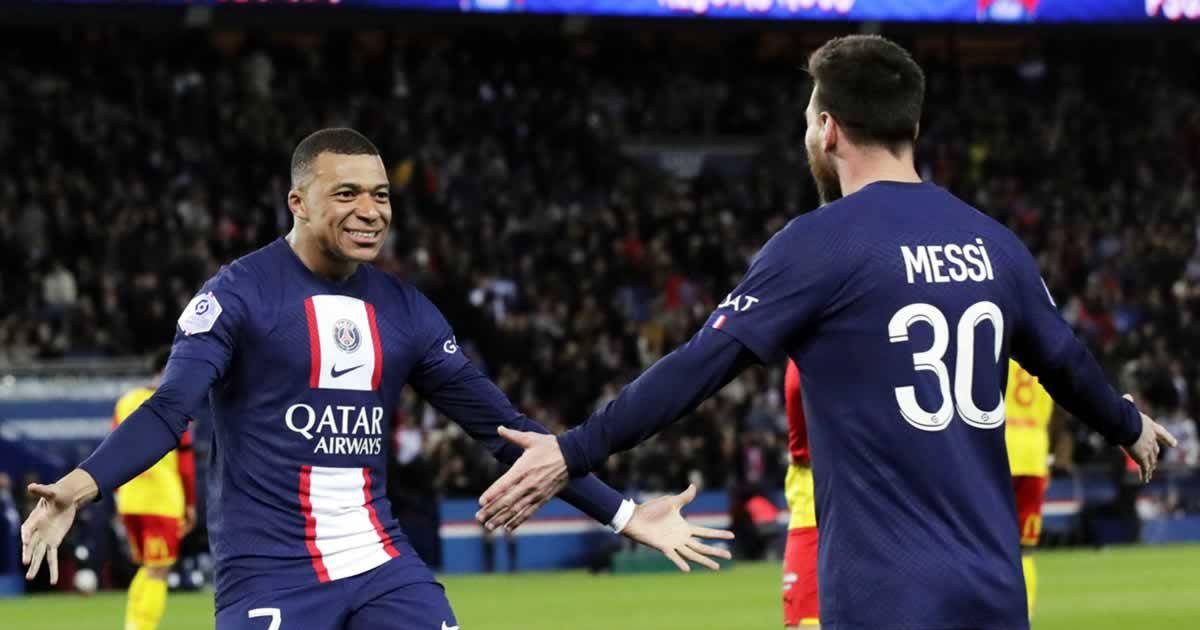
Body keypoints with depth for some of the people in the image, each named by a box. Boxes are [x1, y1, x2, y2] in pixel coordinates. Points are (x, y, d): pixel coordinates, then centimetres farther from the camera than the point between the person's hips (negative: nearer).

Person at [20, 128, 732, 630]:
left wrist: (622, 514, 10)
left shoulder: (405, 309, 10)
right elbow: (170, 409, -17)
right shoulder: (240, 293, -6)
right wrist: (82, 486, -36)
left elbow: (503, 426, 13)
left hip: (383, 566, 5)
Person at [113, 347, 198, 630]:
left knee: (148, 568, 19)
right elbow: (185, 459, -8)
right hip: (162, 501, -6)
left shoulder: (126, 401, 12)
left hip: (128, 500, 6)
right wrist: (190, 504, -1)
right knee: (157, 574, -3)